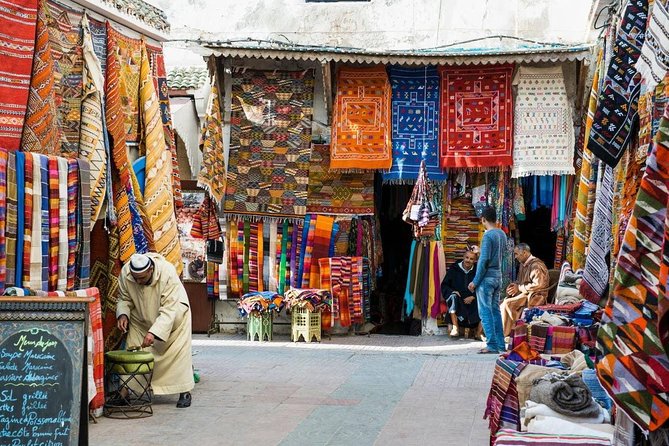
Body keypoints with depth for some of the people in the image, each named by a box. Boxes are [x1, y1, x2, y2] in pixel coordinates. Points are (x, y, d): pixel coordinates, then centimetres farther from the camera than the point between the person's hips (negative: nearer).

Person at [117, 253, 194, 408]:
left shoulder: (168, 273, -36)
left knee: (179, 351, -9)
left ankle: (184, 392, -2)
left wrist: (154, 332, -46)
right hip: (141, 318, 3)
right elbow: (124, 299, -6)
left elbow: (168, 310, -37)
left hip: (174, 313, -3)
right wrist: (123, 314, -26)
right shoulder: (125, 273, -24)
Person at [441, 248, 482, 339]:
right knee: (453, 297, -34)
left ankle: (479, 331, -19)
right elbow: (444, 285, 5)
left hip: (472, 300, 1)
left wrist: (473, 297, -14)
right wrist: (452, 291, -15)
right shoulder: (454, 269, 4)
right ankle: (455, 327, -36)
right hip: (458, 300, 0)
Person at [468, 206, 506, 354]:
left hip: (487, 278, -8)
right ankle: (500, 344, 12)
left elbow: (484, 260, -19)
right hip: (498, 277, 8)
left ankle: (492, 345, -9)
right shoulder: (502, 234, 10)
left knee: (485, 312, -5)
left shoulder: (488, 235, -15)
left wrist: (475, 281, -15)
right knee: (495, 311, 11)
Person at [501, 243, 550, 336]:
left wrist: (519, 288, -17)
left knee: (507, 304, -25)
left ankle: (505, 334, -16)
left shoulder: (536, 265, -15)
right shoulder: (523, 264, 15)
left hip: (536, 296, -9)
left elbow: (538, 285, -23)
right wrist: (514, 285, 1)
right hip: (525, 294, 9)